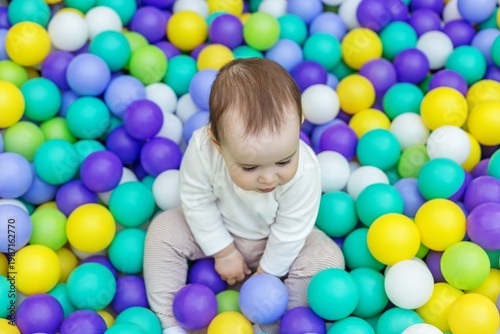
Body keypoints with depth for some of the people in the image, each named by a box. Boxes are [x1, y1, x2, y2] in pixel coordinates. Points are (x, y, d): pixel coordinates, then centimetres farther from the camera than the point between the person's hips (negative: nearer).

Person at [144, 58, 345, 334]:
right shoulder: (201, 149, -36)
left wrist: (267, 274, -10)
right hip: (218, 230, 1)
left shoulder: (305, 172, -38)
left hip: (275, 238, -1)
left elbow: (289, 233, -23)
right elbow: (197, 201, -18)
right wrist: (224, 251, -11)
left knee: (328, 260, -20)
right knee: (163, 230, -13)